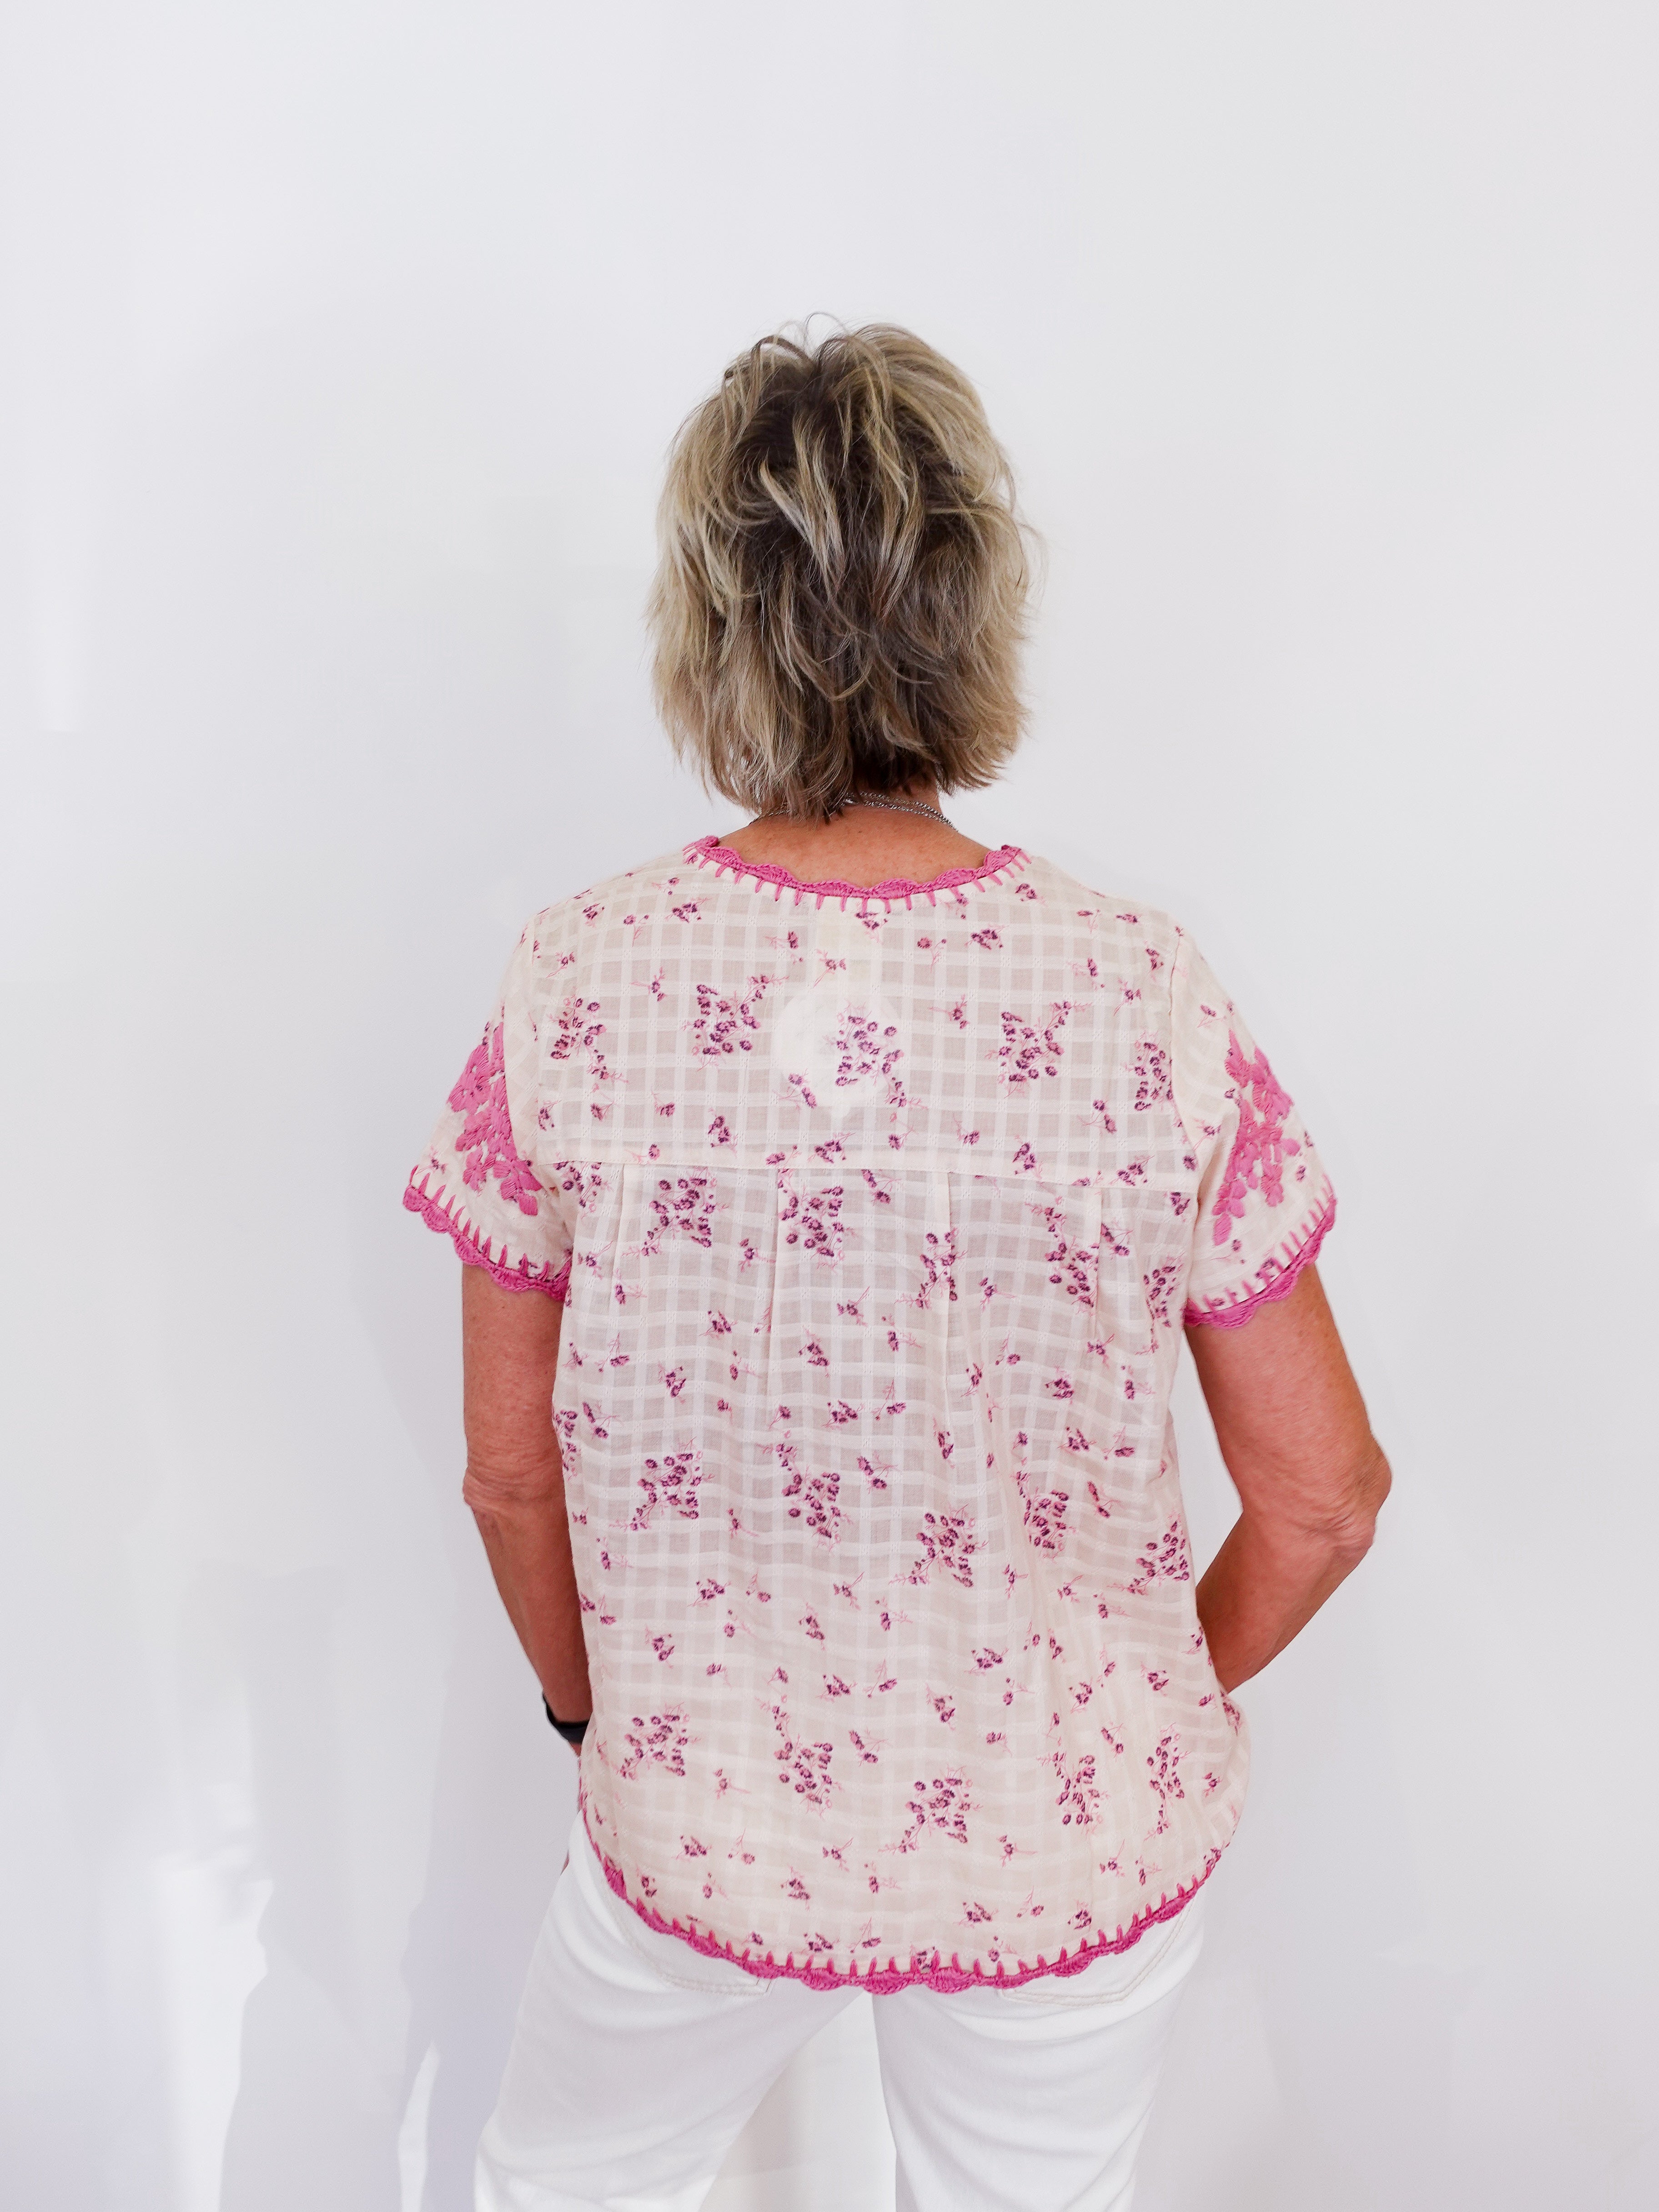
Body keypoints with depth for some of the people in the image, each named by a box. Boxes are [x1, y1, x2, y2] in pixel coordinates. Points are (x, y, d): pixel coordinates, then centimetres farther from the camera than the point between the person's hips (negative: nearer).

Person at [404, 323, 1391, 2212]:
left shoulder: (574, 987, -19)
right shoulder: (1151, 997, -19)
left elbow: (510, 1475, -9)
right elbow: (1323, 1496, -10)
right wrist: (1160, 1697, 9)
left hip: (704, 1827, 0)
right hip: (1076, 1847, 1)